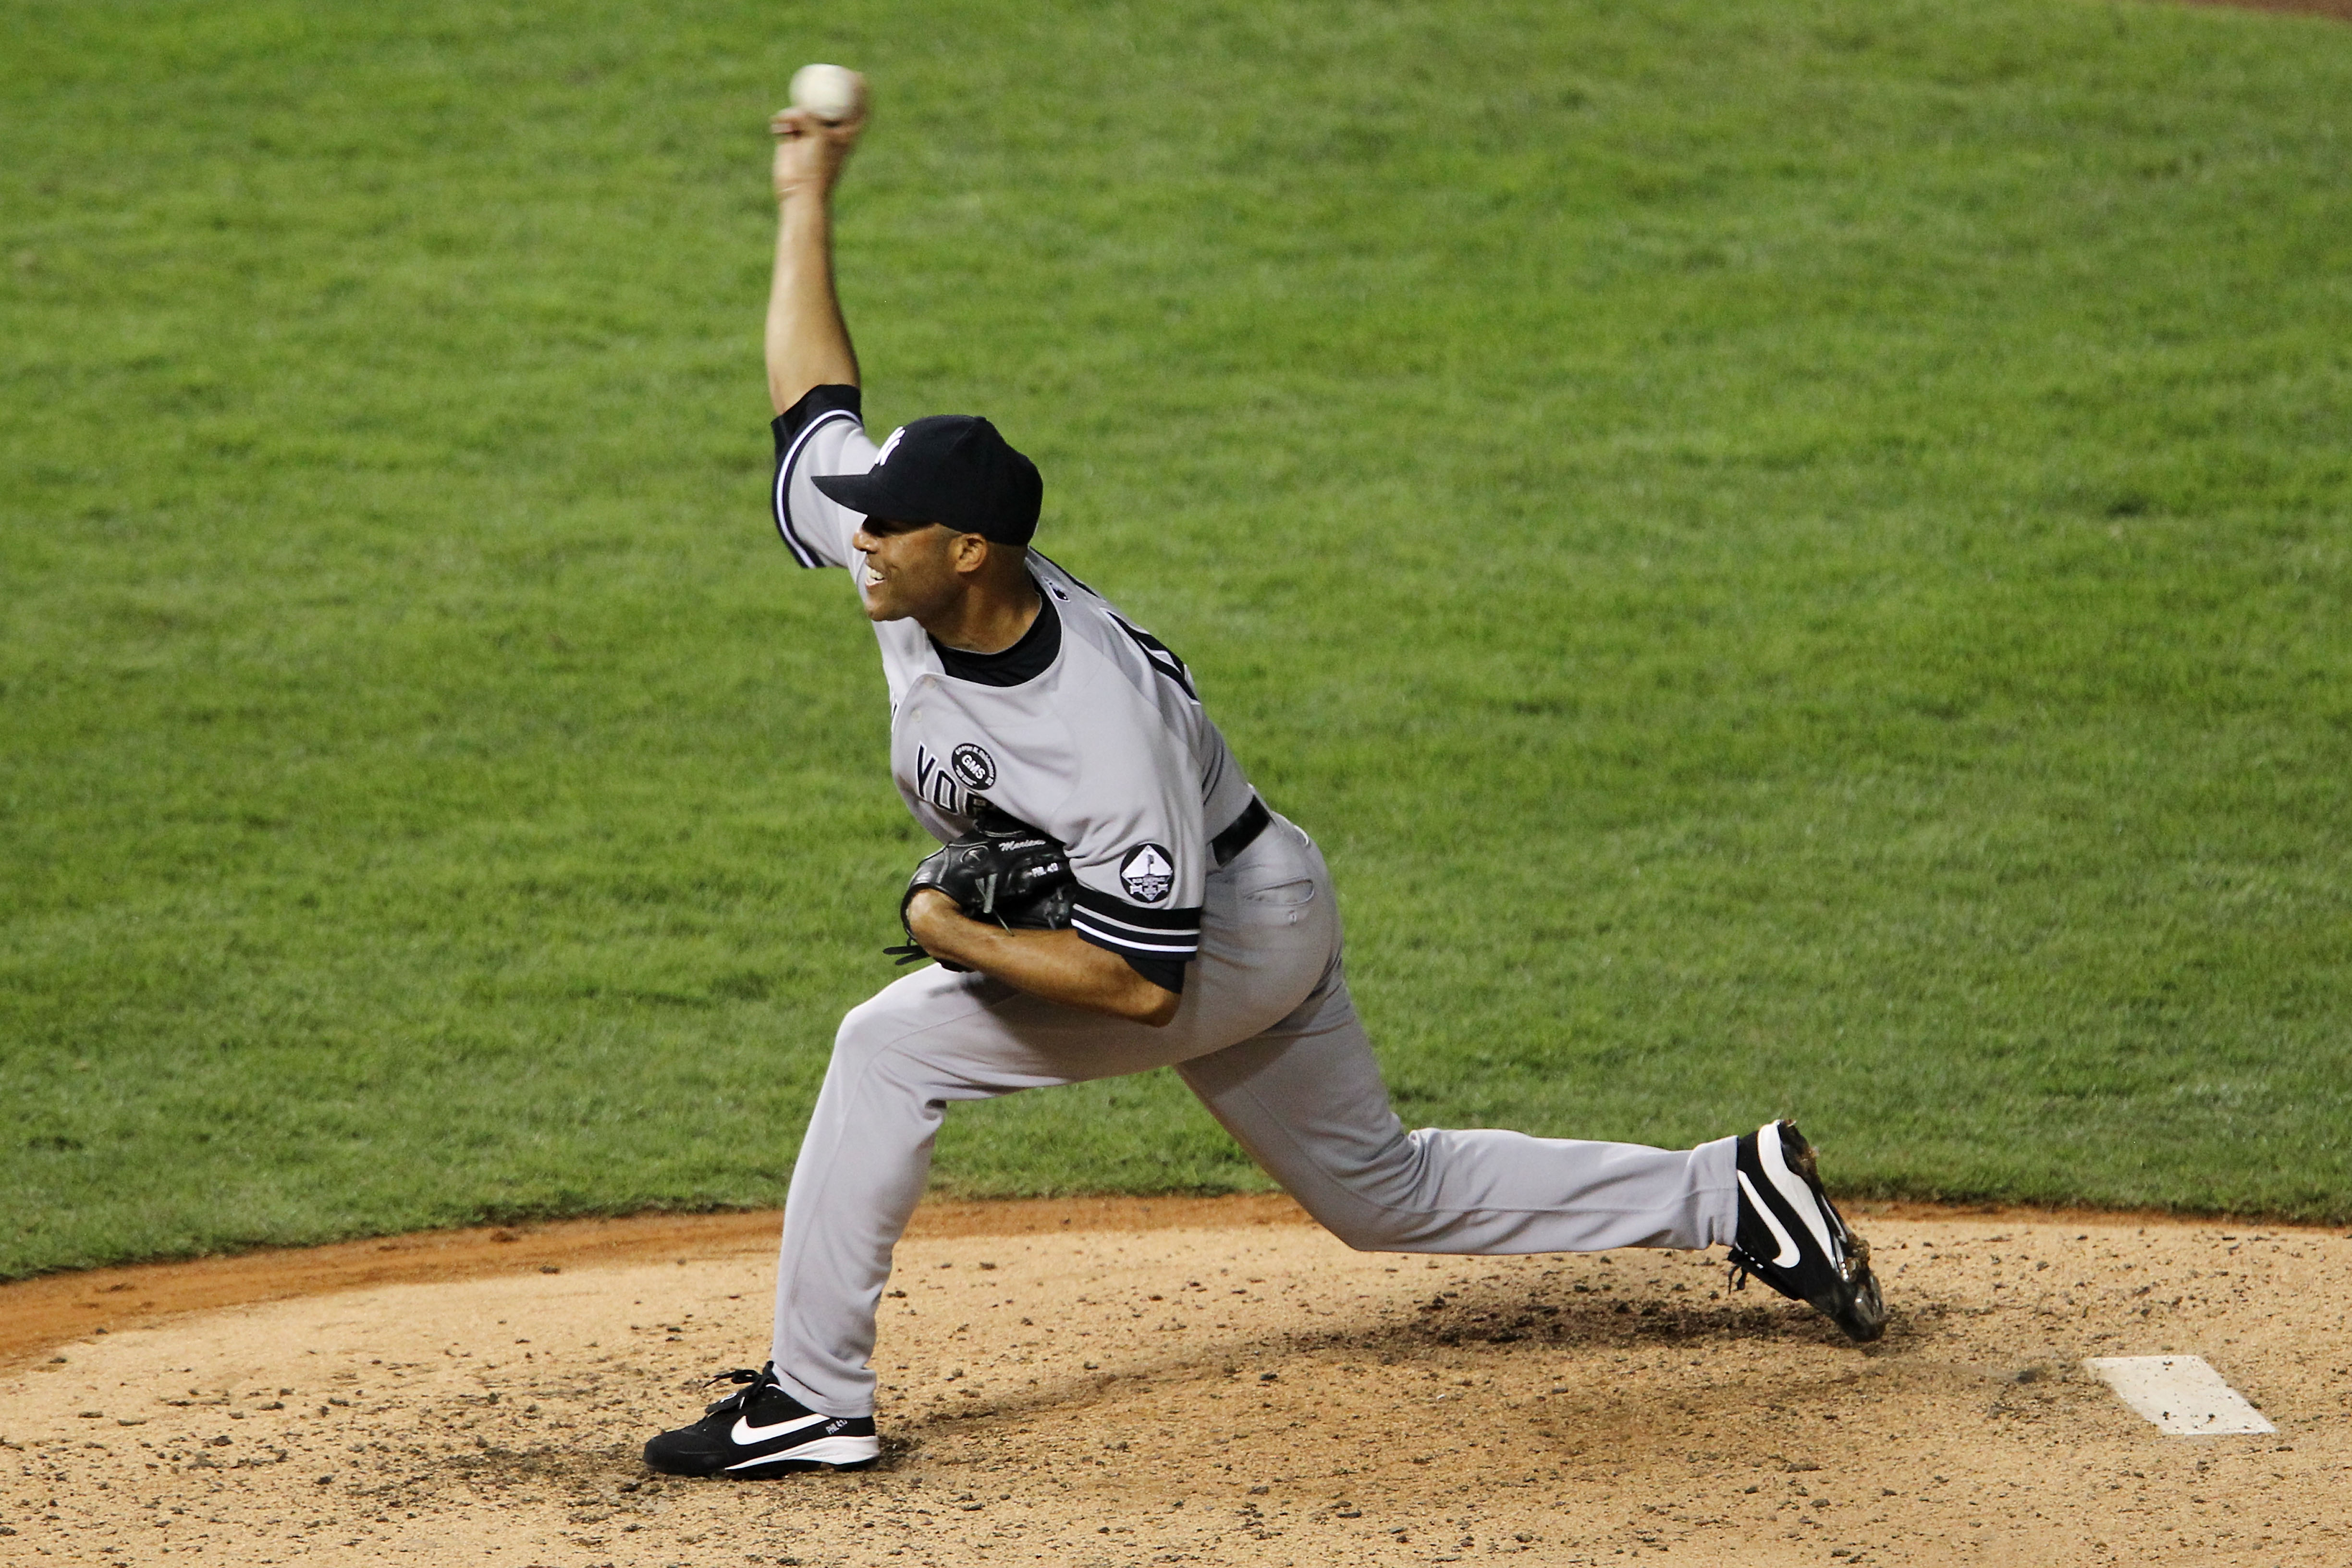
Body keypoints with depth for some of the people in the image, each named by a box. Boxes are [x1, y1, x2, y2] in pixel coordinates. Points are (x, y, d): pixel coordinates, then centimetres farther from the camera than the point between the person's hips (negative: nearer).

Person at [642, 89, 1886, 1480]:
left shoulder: (1106, 735, -37)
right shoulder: (904, 566, -16)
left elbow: (1143, 983, -35)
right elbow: (816, 403, 0)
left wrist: (957, 937, -30)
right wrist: (807, 200, 0)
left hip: (1244, 932, -9)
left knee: (893, 1044, -18)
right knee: (1388, 1194, 20)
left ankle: (812, 1401, -12)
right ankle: (1732, 1193, 25)